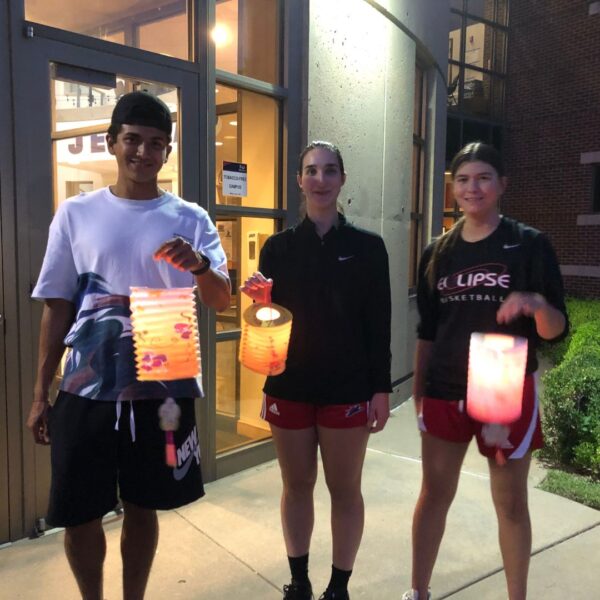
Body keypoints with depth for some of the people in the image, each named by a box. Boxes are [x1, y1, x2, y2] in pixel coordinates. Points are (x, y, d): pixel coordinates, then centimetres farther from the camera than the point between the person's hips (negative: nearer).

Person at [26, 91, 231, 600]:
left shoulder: (191, 220, 0)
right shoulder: (76, 214, 2)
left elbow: (221, 300, -9)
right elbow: (56, 308, 4)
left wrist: (200, 266, -31)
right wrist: (40, 393, 4)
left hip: (163, 388, 0)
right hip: (86, 390, 1)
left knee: (143, 507, 15)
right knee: (79, 514, 9)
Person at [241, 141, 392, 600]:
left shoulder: (367, 246, -1)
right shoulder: (278, 246, 3)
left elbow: (378, 324, -2)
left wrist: (381, 389, -5)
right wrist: (261, 301, -13)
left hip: (347, 388, -1)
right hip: (289, 386, 2)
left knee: (344, 489, 9)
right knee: (296, 486, 14)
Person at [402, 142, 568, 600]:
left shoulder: (530, 245, -6)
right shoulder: (438, 253, 4)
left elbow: (556, 330, -8)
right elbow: (427, 331, 9)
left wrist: (536, 304, -30)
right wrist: (418, 391, 9)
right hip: (445, 392, 3)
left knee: (511, 502, 11)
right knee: (434, 494, 11)